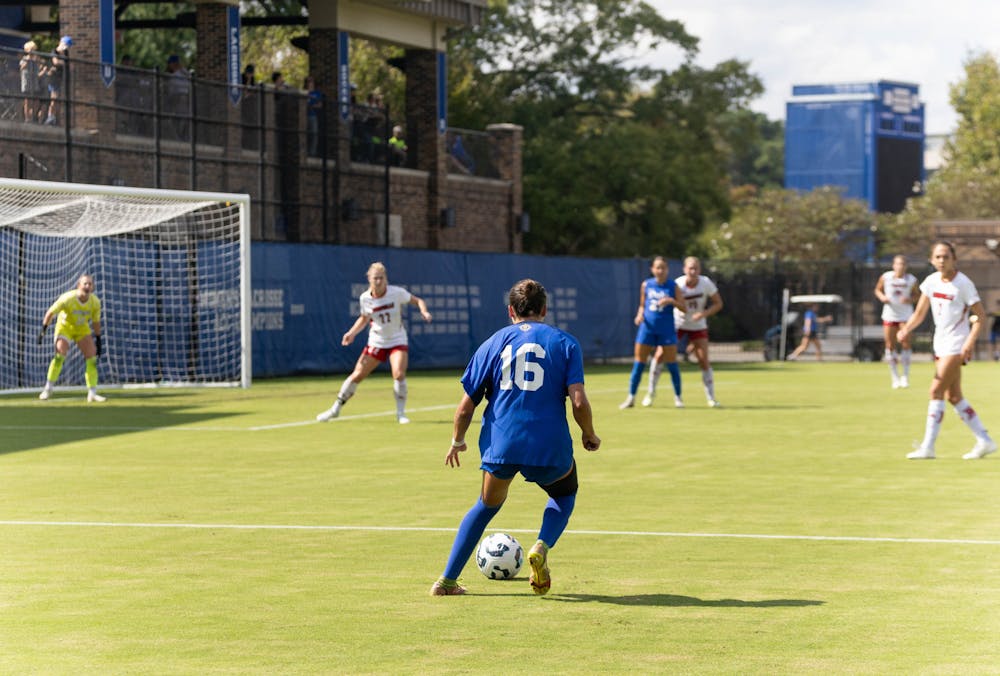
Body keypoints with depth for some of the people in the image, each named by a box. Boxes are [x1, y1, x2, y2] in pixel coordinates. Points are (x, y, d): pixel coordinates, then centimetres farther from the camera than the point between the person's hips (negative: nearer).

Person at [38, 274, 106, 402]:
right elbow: (51, 313, -17)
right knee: (60, 354, -22)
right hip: (65, 326, -4)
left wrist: (98, 340, 3)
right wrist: (43, 330, -17)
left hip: (82, 328, 4)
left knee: (92, 358, -7)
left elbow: (96, 322, 0)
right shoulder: (67, 298, -29)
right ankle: (48, 388, -9)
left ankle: (92, 393, -1)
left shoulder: (95, 302, -17)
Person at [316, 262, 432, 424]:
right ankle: (335, 409, 16)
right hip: (376, 342, 2)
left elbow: (417, 301, -3)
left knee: (399, 374, -24)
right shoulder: (365, 298, -8)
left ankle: (401, 413, -6)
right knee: (357, 375, 0)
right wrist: (352, 333, -3)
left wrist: (423, 311, -24)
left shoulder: (397, 293, -16)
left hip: (398, 342, -2)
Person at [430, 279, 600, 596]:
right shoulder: (564, 342, 4)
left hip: (500, 446, 2)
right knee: (564, 493, 29)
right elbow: (579, 402, -6)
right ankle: (541, 548, 0)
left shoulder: (493, 343, 9)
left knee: (488, 504, 27)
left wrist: (457, 442, 23)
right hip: (549, 447, -2)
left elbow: (465, 407, 7)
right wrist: (589, 435, 11)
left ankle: (447, 581, 20)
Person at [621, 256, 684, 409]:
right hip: (647, 327, 2)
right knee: (639, 362, 1)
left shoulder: (673, 286, -1)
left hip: (667, 329, -2)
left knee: (672, 363, -1)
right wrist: (640, 315, -5)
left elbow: (683, 308, -3)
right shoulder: (646, 285, 5)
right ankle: (631, 398, 8)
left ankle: (677, 397, 12)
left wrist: (672, 301, -20)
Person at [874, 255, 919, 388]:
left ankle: (905, 375, 5)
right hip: (889, 315, 1)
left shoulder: (911, 280, -6)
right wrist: (882, 297, -12)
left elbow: (916, 293, 7)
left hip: (905, 315, -1)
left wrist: (910, 299, -14)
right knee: (890, 346, 3)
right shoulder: (886, 277, -5)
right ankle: (895, 377, 15)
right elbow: (878, 290, 9)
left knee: (906, 344, -8)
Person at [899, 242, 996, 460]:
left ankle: (927, 447, -11)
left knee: (936, 391, -13)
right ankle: (985, 441, 18)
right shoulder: (931, 281, 4)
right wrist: (906, 329, -10)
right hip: (940, 343, 8)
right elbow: (919, 313, 9)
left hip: (956, 345, -8)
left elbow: (980, 315, -12)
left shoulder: (964, 284, -13)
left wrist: (970, 342, -24)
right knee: (953, 396, 9)